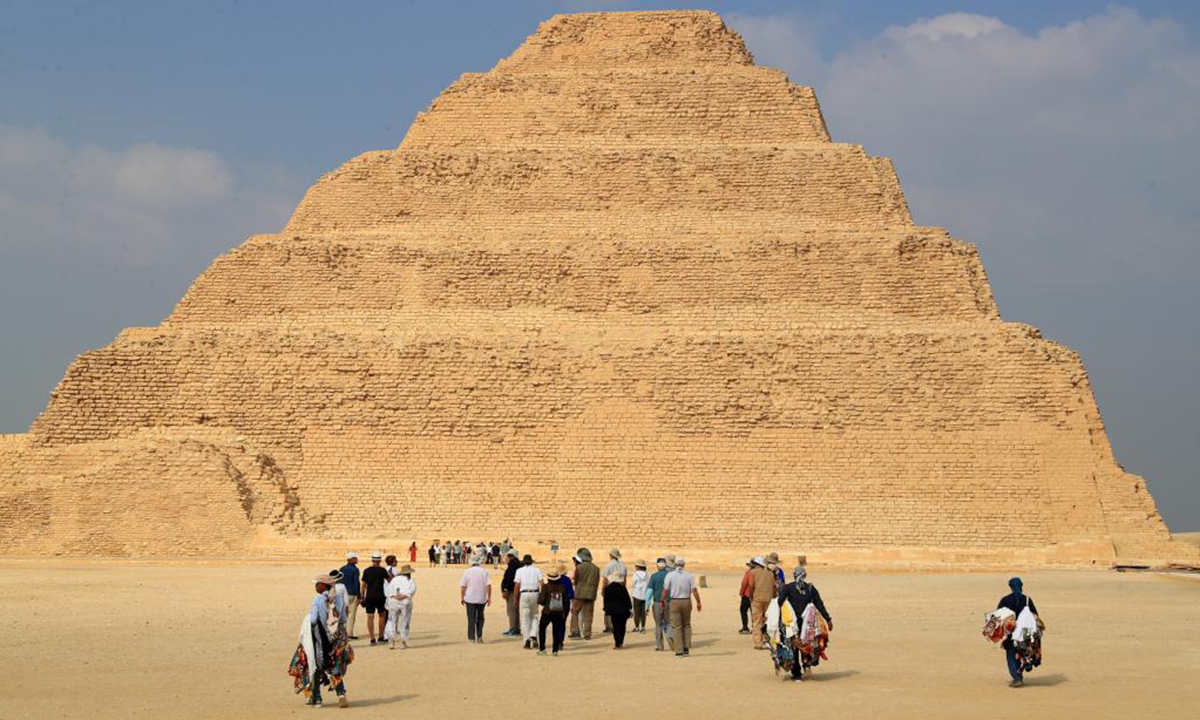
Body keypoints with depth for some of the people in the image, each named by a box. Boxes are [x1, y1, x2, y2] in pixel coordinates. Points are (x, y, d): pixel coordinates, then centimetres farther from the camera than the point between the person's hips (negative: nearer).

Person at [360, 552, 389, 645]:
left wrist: (362, 597, 11)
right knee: (382, 615, 16)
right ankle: (381, 637, 18)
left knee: (370, 617, 2)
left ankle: (372, 639, -4)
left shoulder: (366, 571, 1)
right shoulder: (382, 571, -4)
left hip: (369, 597, 1)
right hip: (380, 597, -1)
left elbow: (363, 585, 3)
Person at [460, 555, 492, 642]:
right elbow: (488, 585, -7)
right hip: (481, 599, 1)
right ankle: (479, 636, 10)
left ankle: (472, 638, -1)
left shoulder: (467, 571, -3)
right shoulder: (484, 571, -2)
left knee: (471, 618, 3)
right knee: (480, 617, 14)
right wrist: (489, 597, -1)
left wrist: (462, 597, 6)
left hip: (470, 599, -1)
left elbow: (463, 586, -3)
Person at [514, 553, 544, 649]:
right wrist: (542, 597, 2)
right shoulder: (536, 570, 8)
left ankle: (527, 640, -5)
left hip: (524, 594, -1)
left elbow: (516, 586, 0)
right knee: (534, 616, 14)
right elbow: (541, 584, -2)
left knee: (525, 618, 2)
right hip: (535, 593, 1)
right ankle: (533, 635, -5)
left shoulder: (520, 571, 5)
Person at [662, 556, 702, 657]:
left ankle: (679, 651, -2)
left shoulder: (670, 575, -4)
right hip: (686, 601, 2)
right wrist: (698, 602, 2)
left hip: (674, 602, -2)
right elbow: (694, 590, -7)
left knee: (676, 627, 2)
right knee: (686, 625, 17)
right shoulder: (689, 575, -1)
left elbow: (665, 590, -5)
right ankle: (686, 648, 12)